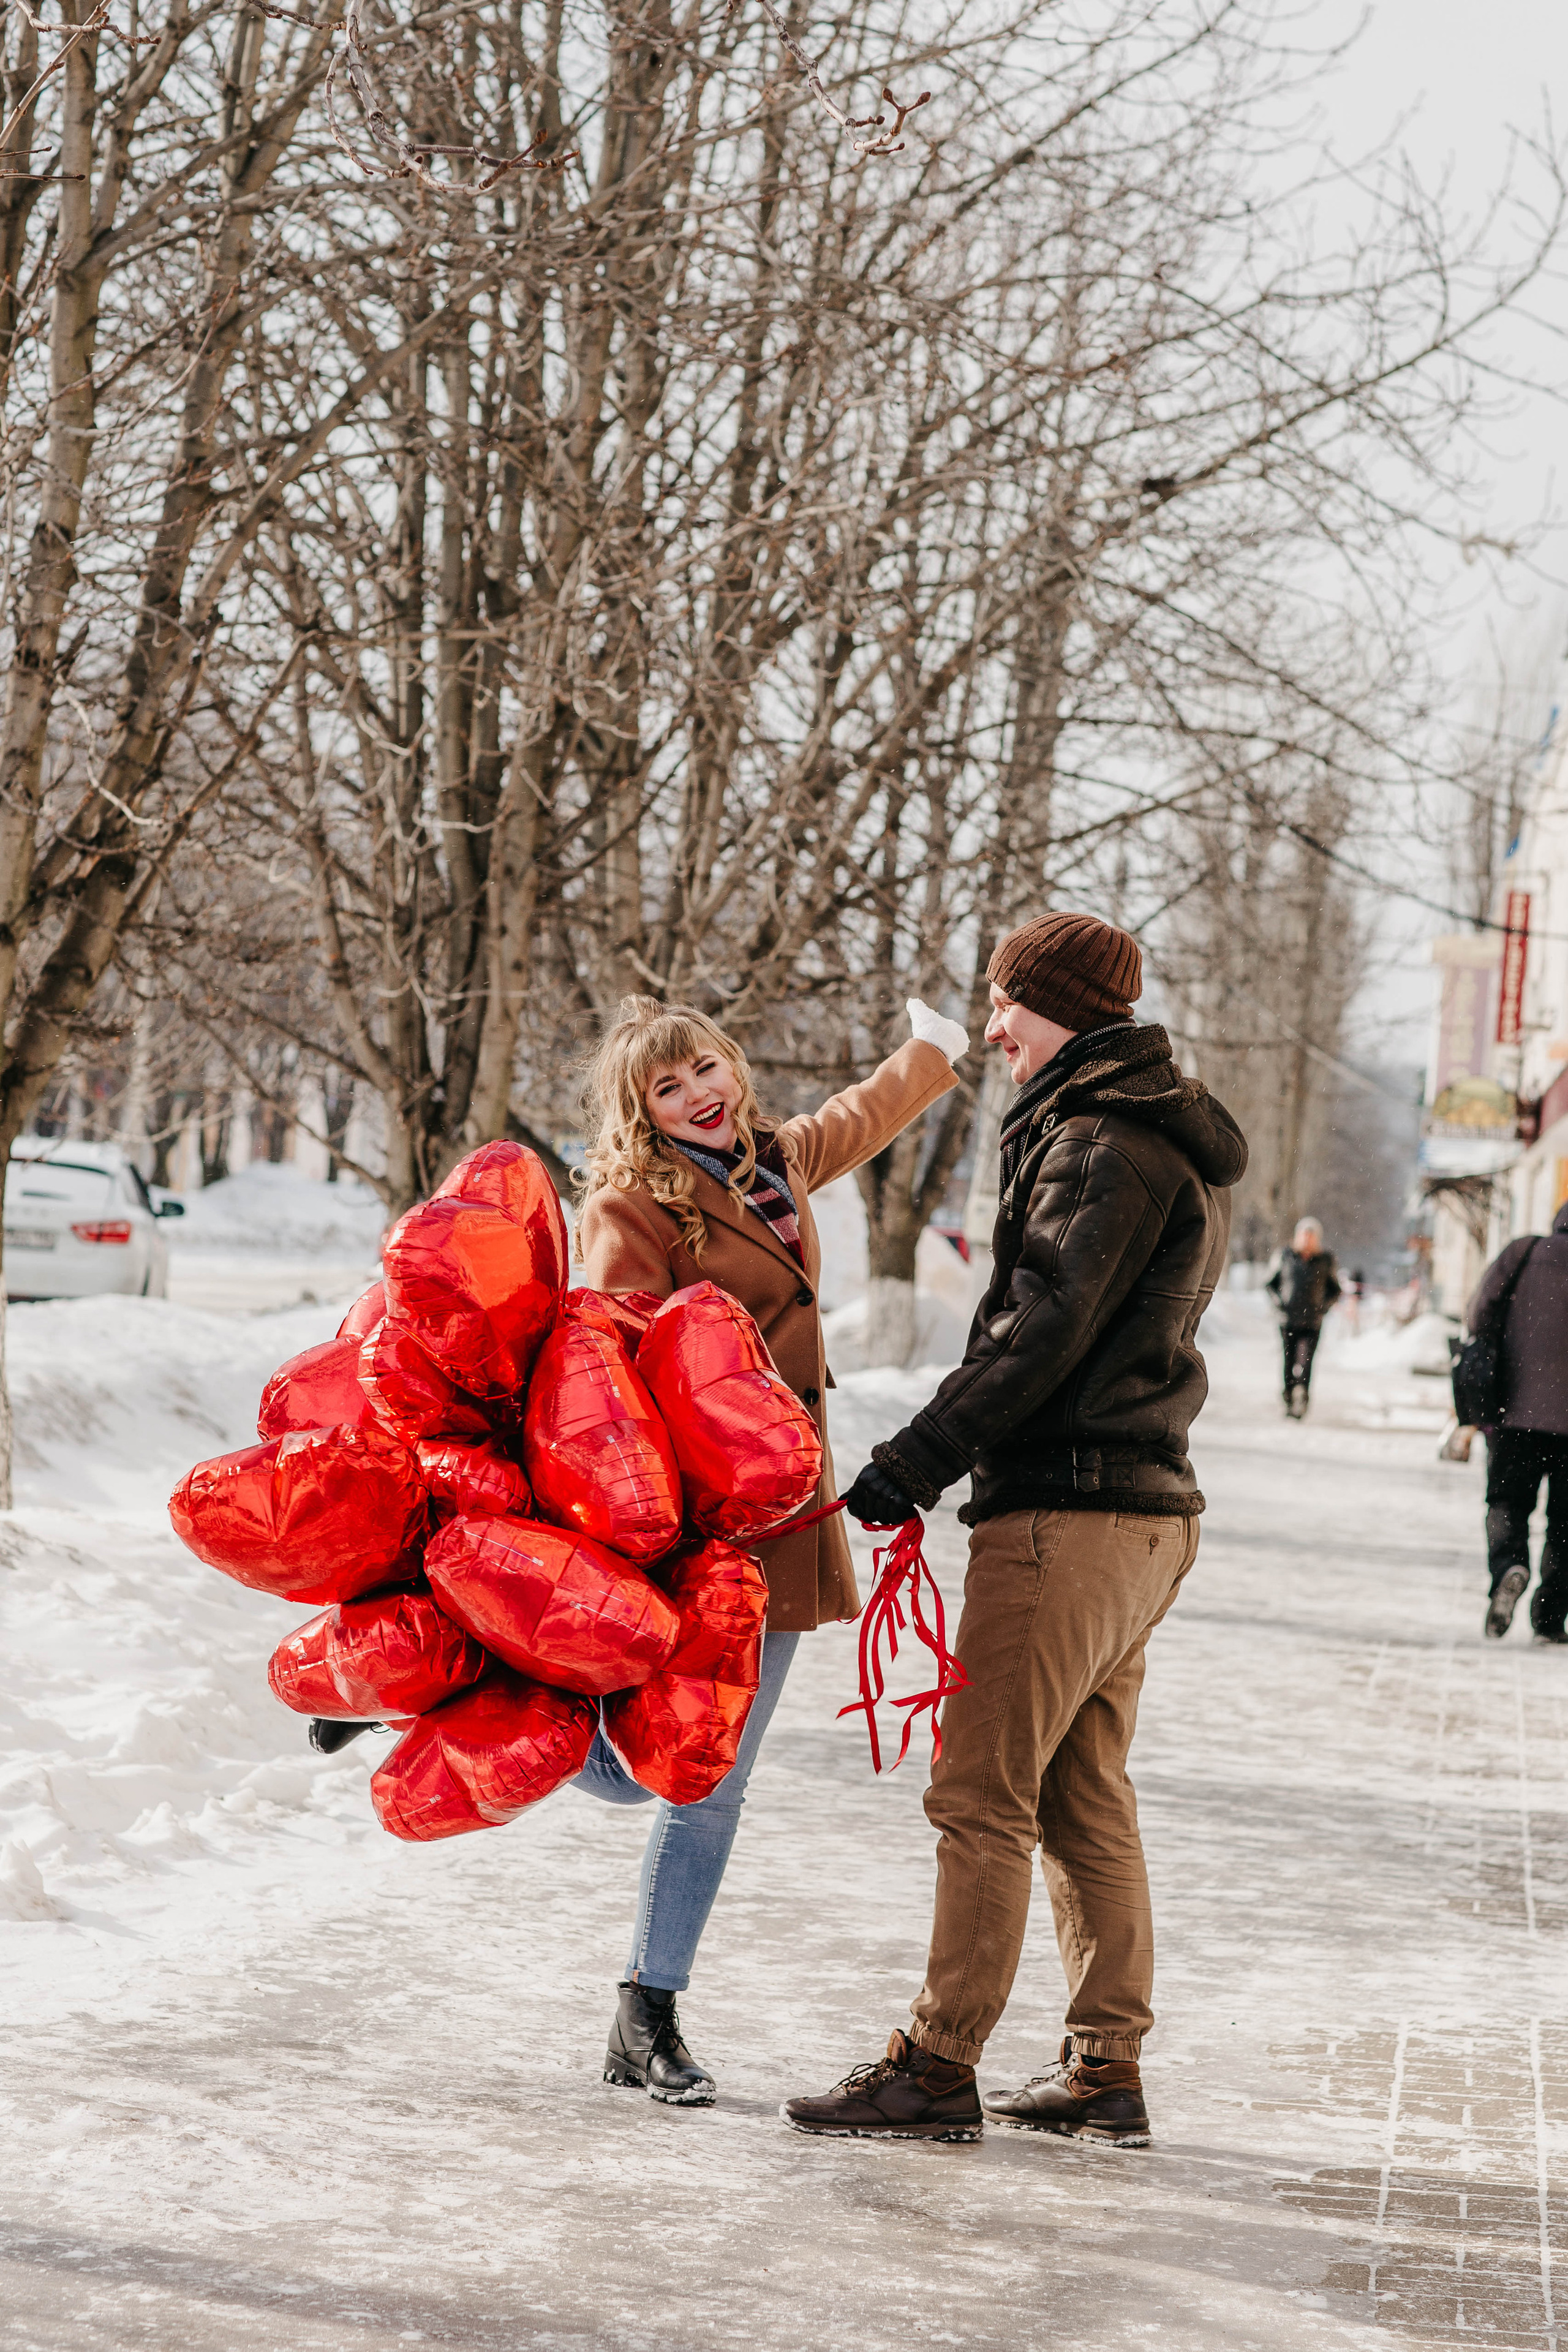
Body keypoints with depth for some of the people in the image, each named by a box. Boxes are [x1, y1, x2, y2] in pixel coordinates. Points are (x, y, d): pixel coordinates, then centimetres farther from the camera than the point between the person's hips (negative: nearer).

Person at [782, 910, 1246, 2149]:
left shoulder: (1101, 1145, -13)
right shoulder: (1179, 1145, 19)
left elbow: (1040, 1332, -20)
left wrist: (915, 1463, -19)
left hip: (1066, 1513, -10)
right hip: (1146, 1503, 10)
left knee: (984, 1796, -6)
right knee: (1088, 1803, 13)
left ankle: (940, 2067, -2)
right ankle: (1106, 2072, 17)